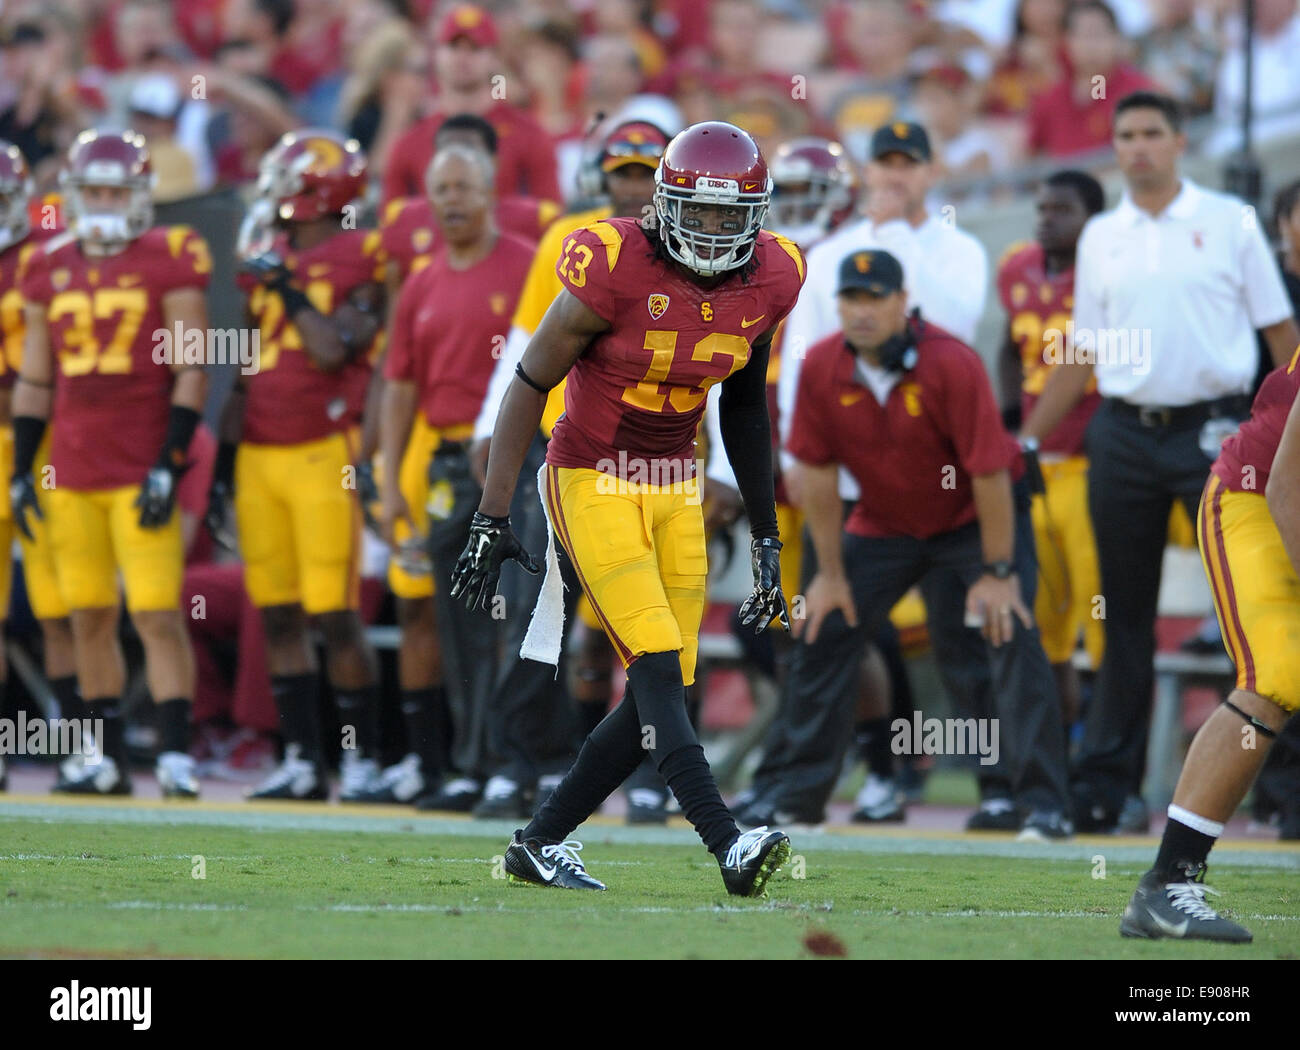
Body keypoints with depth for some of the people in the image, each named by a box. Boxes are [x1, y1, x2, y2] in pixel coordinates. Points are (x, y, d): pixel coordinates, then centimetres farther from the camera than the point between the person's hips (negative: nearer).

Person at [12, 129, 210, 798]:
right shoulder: (50, 270, 11)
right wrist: (21, 469, 12)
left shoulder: (169, 262, -2)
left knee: (158, 615, -10)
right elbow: (34, 379, 17)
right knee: (89, 618, 6)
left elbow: (190, 372, -4)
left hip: (140, 470, -5)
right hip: (71, 476, 5)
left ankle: (176, 759, -9)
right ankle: (109, 761, 12)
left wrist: (169, 465, -11)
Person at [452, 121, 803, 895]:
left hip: (676, 492, 6)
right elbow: (530, 385, -12)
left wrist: (767, 540, 12)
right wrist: (491, 520, -13)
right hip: (593, 487, -6)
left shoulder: (767, 284, -3)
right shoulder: (618, 273, -20)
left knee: (662, 693, 3)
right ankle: (730, 847, -28)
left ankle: (542, 843, 17)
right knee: (658, 670, -19)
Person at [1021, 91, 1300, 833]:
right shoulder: (1101, 237, 11)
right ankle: (1108, 784, 12)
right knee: (1125, 614, 8)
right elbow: (1083, 354, 17)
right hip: (1125, 433, 3)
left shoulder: (1228, 223, 2)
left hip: (1212, 430, -3)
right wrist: (1024, 440, 12)